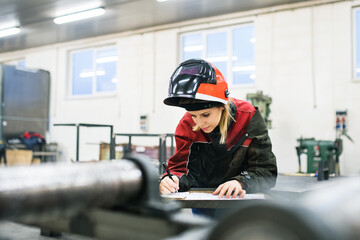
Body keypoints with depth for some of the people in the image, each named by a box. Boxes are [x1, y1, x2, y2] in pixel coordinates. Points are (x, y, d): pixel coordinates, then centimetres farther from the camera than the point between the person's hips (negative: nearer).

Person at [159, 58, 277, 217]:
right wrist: (171, 181, -31)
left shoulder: (248, 118, -15)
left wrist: (241, 183, -36)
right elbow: (180, 167, -8)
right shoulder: (187, 125, -9)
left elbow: (267, 171, -16)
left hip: (239, 198, -2)